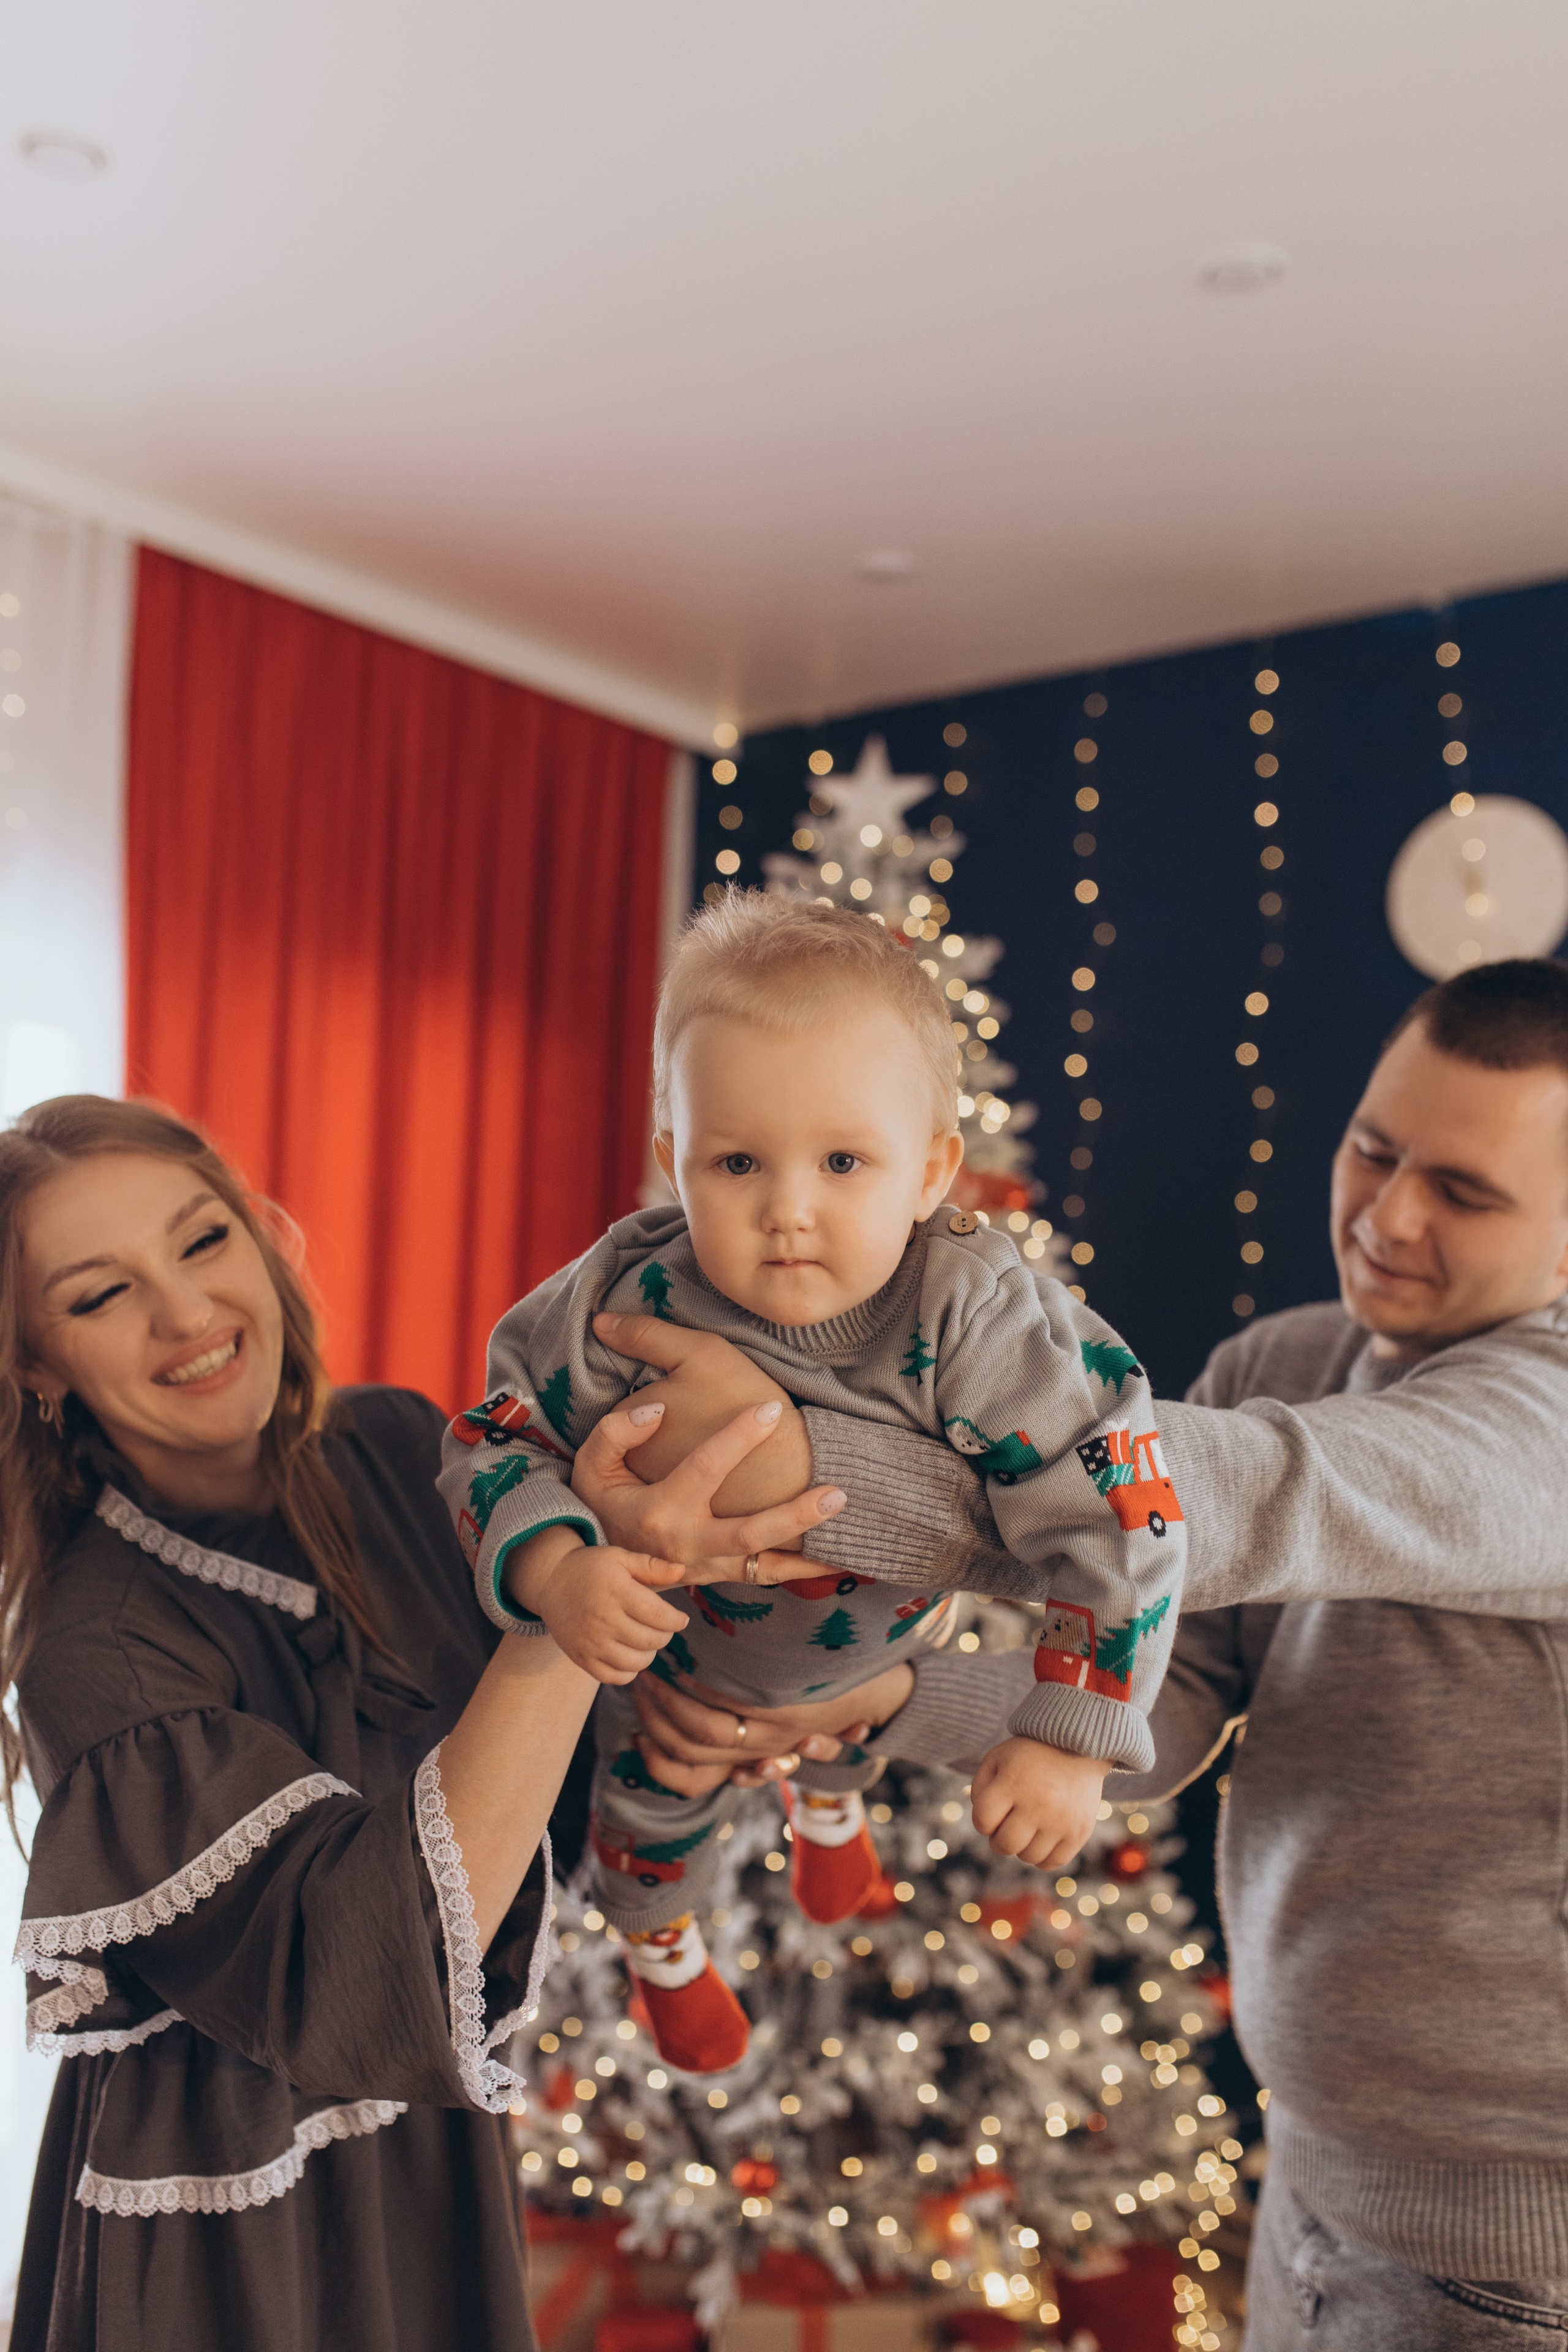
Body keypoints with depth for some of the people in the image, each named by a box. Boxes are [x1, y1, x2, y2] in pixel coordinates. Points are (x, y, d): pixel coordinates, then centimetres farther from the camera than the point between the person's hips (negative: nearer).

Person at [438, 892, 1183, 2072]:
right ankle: (663, 1943, 67)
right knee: (659, 1794, 30)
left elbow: (1121, 1512, -38)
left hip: (889, 1624, 1)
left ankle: (829, 1799, 77)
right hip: (677, 1642, -1)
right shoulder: (631, 1306, -39)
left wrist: (1072, 1742, -39)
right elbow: (503, 1439, -25)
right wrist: (556, 1570, -45)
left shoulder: (975, 1320, -42)